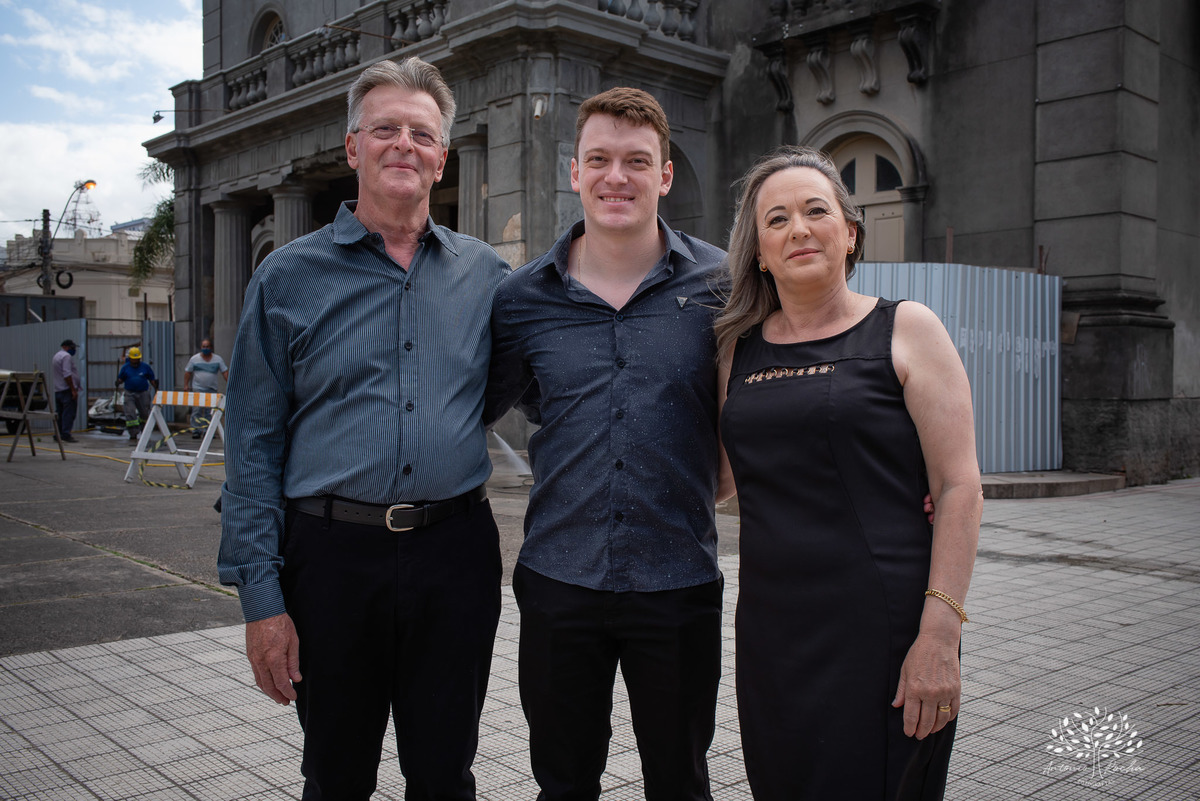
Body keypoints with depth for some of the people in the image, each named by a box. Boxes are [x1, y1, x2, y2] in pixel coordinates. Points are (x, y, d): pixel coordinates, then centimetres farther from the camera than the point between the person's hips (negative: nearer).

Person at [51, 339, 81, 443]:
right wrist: (73, 390, -20)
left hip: (57, 390, 10)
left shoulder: (56, 356, 22)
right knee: (69, 413, -10)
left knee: (60, 414, 12)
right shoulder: (66, 356, -10)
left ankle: (58, 434, 13)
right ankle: (66, 434, -14)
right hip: (67, 390, -10)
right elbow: (67, 375, -20)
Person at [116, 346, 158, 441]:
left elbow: (152, 379, 6)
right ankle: (133, 433, -9)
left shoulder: (145, 367, 1)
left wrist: (155, 387, -6)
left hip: (143, 393, 0)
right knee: (130, 413, -11)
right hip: (130, 393, 0)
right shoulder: (125, 368, 3)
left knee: (144, 413, 10)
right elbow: (120, 379, 7)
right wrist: (118, 382, -15)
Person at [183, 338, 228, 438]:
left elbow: (225, 372, 4)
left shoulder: (218, 359, 7)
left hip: (212, 389, 1)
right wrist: (186, 385, 0)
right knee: (197, 410, -8)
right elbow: (187, 372, 9)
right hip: (198, 389, -1)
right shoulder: (194, 359, 7)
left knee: (210, 412, 0)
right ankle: (196, 431, -6)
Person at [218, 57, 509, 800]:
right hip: (334, 552, -1)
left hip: (456, 552, 1)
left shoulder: (485, 274, 6)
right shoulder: (289, 277, 1)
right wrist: (261, 597, -6)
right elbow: (254, 447, 0)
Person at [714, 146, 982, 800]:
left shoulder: (906, 330, -2)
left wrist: (939, 635, -15)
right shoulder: (738, 348, 10)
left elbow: (960, 488, -8)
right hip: (771, 632, 4)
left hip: (881, 631, -4)